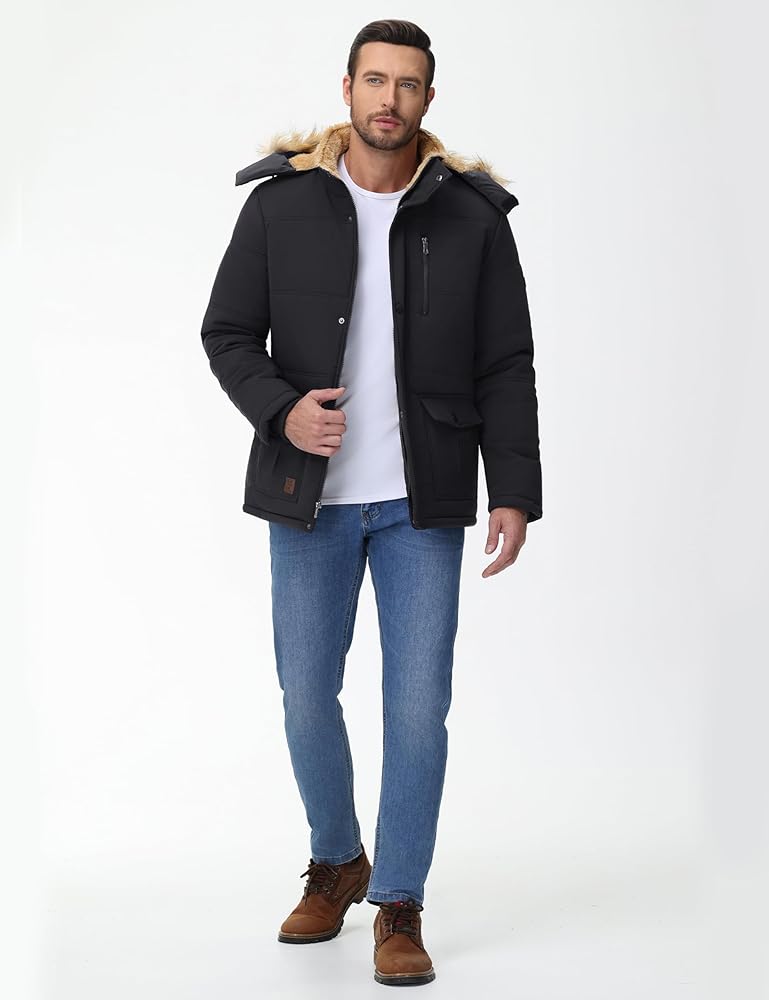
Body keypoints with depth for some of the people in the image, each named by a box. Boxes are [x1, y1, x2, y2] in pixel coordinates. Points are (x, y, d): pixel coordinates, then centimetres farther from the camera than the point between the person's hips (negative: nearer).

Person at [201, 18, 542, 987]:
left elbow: (505, 368, 1)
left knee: (418, 706, -1)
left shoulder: (472, 215, -1)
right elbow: (228, 334, 2)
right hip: (311, 499, 1)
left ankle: (399, 908, 14)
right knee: (307, 696, 9)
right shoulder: (281, 202, -1)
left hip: (423, 503, -1)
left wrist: (515, 492, -7)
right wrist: (282, 410, -17)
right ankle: (336, 863, 34)